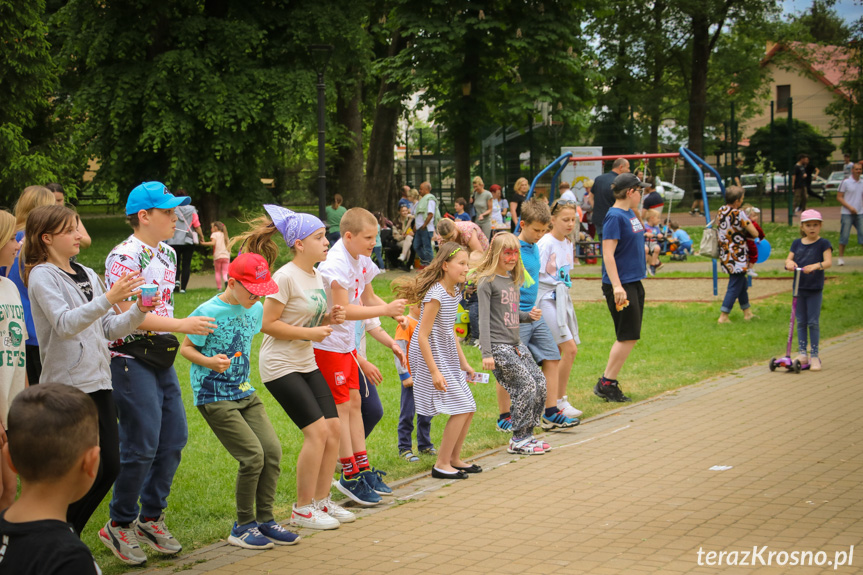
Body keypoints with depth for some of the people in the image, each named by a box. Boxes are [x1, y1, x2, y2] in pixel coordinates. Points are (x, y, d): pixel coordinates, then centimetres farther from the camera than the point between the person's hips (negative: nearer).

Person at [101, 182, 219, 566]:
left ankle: (151, 517, 21)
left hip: (161, 357, 9)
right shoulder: (124, 257, -15)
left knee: (174, 439, 8)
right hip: (130, 358, -9)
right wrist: (182, 325, -21)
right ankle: (119, 525, 8)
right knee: (141, 446, -8)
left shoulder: (167, 253, 12)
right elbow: (128, 314, -22)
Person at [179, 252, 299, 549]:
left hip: (245, 393, 7)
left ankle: (264, 519, 12)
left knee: (273, 449, -3)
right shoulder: (208, 312, -15)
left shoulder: (255, 310, 6)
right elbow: (185, 348, -9)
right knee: (253, 455, -14)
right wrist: (210, 362, -25)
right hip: (214, 397, -7)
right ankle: (243, 527, 2)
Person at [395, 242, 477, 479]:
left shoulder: (455, 292, 6)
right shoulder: (435, 295, -21)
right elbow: (423, 336, -22)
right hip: (430, 356, -9)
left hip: (448, 358, 9)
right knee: (461, 409, -9)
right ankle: (442, 464, 1)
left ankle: (454, 459, 24)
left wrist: (463, 363, 19)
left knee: (468, 409, 9)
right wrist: (435, 372, -24)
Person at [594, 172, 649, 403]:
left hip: (634, 282, 10)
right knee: (628, 337, -7)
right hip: (621, 284, -10)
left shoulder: (630, 214, 13)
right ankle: (605, 384, 1)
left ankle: (608, 383, 17)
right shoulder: (615, 216, -15)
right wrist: (616, 286, -26)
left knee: (628, 338, 11)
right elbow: (608, 254, -21)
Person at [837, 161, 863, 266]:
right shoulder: (845, 182, -3)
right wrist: (849, 207, -14)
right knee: (844, 236, -1)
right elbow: (839, 197, -5)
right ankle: (840, 257, 9)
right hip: (847, 214, -4)